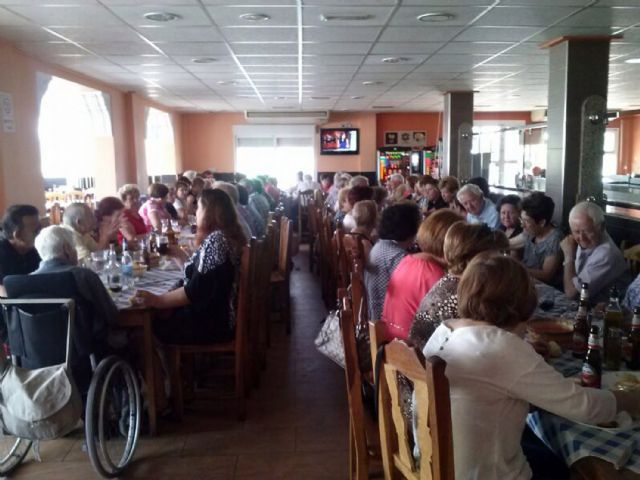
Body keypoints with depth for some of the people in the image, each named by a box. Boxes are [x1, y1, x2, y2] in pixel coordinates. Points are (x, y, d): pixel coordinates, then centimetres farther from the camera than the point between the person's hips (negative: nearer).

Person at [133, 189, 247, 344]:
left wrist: (157, 300, -18)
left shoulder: (215, 240, -24)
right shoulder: (219, 236, 9)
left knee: (155, 325, 5)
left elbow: (195, 291, -25)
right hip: (215, 314, 9)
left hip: (212, 322, -9)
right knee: (159, 315, 14)